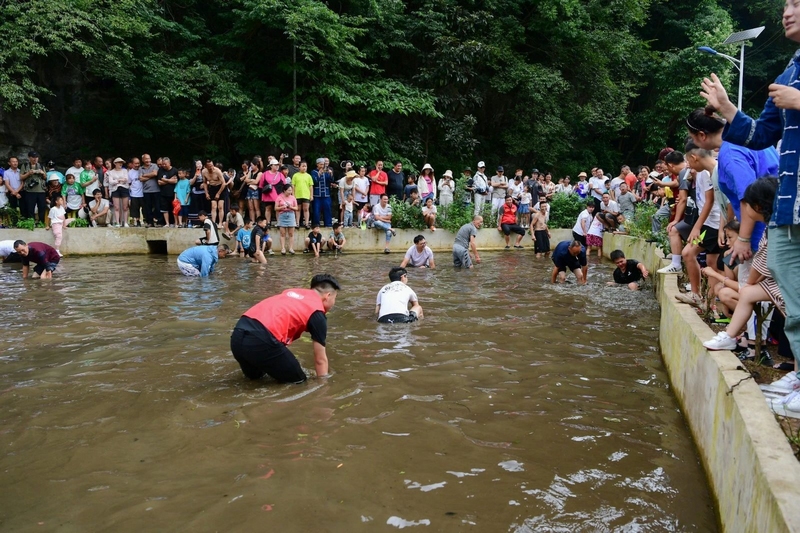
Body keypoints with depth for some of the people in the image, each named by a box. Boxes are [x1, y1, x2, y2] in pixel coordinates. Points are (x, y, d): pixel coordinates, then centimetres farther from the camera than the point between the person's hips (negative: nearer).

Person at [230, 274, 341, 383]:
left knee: (254, 375, 35)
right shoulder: (317, 312, 7)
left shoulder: (291, 292, 28)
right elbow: (320, 359, 11)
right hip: (260, 340, -7)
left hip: (237, 336, 7)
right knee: (298, 380, 13)